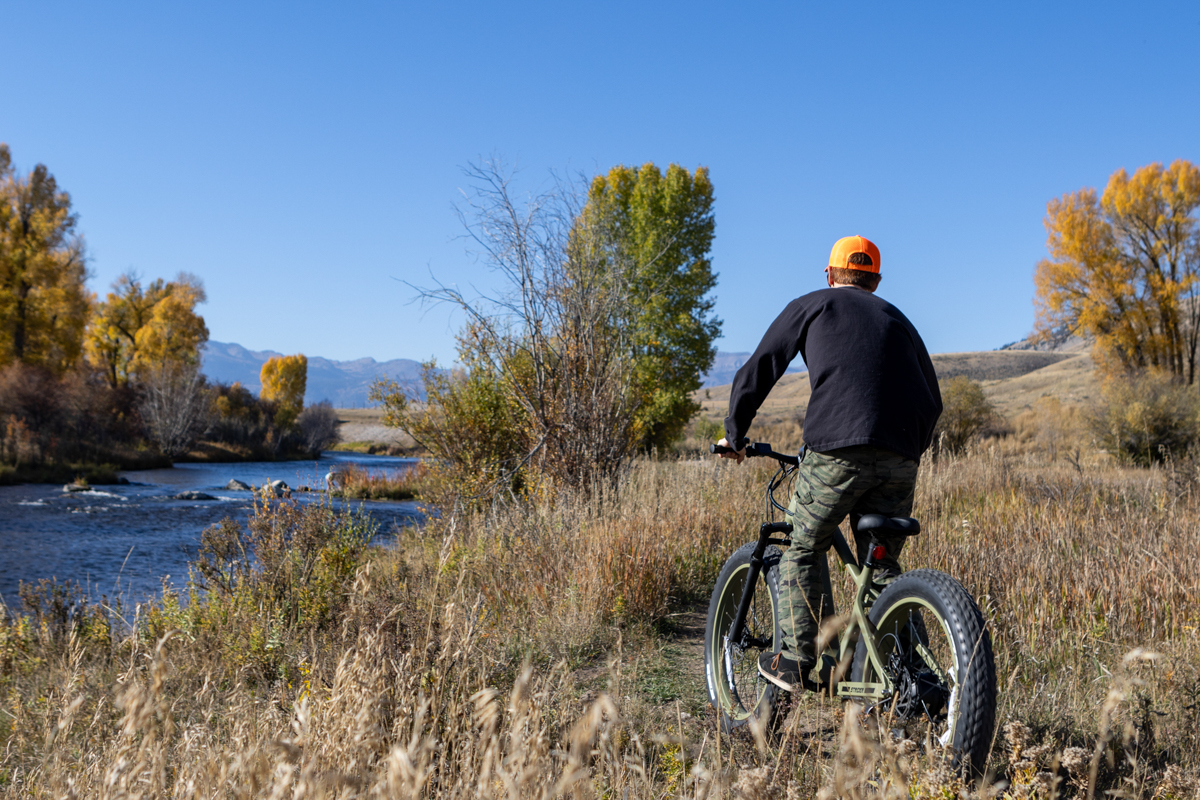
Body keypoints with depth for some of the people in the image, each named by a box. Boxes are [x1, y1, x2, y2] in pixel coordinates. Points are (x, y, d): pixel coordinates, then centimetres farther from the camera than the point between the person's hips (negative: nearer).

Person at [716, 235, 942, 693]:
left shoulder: (811, 306, 18)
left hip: (838, 449, -4)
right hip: (900, 460, 4)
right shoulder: (898, 320, 29)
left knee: (803, 548, 13)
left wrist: (734, 433, 26)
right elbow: (931, 400, 28)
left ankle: (797, 662, 10)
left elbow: (757, 371, 15)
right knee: (881, 565, 16)